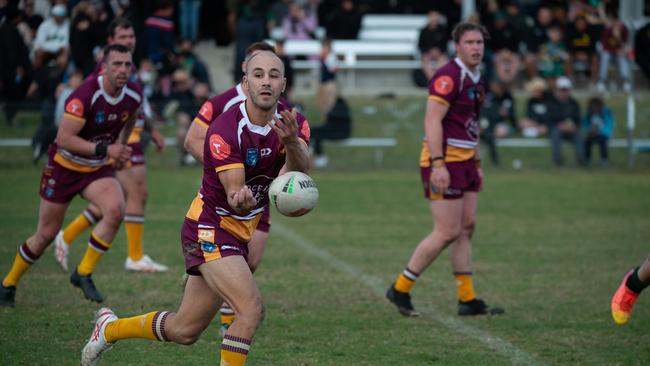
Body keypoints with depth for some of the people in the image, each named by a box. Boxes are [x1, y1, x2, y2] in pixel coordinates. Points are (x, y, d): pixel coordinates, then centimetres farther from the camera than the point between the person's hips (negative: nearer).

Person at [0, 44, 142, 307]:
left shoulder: (134, 95, -8)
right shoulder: (85, 96, -28)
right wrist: (105, 150, -33)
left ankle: (83, 273, -10)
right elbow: (64, 138, -30)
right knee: (46, 234, 4)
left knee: (115, 211, -25)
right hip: (65, 167, -4)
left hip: (99, 169, 4)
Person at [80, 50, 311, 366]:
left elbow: (300, 171, -23)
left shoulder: (293, 123, -5)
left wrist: (291, 143, -45)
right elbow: (233, 192, -27)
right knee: (252, 309, -25)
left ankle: (110, 328, 37)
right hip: (209, 230, -7)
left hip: (243, 232, 7)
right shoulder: (224, 130, -22)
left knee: (184, 331, 14)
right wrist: (240, 198, -51)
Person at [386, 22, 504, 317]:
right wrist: (438, 165, -27)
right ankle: (400, 289, 2)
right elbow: (432, 120, -22)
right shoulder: (448, 77, -15)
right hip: (444, 163, -10)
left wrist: (477, 164, 23)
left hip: (465, 161, 10)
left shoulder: (475, 79, 15)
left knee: (466, 228, 8)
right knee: (448, 232, -8)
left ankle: (467, 300, 11)